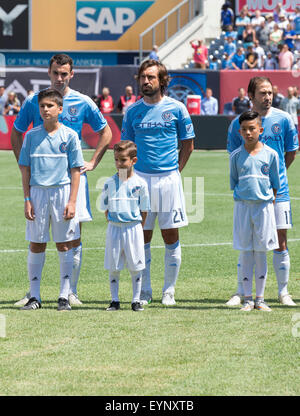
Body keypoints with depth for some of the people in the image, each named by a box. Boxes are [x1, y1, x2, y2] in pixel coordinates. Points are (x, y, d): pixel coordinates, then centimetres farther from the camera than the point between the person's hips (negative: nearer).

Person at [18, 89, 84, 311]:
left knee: (64, 245, 2)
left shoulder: (70, 136, 1)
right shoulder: (31, 136, 6)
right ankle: (35, 296, 9)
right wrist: (27, 199, 1)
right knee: (36, 245, 3)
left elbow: (75, 170, 0)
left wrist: (72, 201, -6)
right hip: (38, 192, 2)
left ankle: (65, 296, 8)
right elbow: (25, 169, 8)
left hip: (62, 192, -2)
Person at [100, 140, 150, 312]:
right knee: (113, 267, 4)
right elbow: (106, 208, 10)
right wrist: (113, 224, 3)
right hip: (114, 228, 2)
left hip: (133, 228, -2)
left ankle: (136, 300, 10)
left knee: (135, 267, 3)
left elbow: (144, 209, 3)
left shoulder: (140, 183, -2)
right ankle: (115, 300, 12)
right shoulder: (110, 183, 3)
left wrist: (137, 227, -1)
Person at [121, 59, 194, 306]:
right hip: (140, 179, 2)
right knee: (143, 236, 3)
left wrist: (175, 170, 1)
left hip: (168, 179, -1)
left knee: (171, 236, 1)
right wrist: (131, 173, 3)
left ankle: (169, 291, 9)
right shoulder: (133, 111, 6)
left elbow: (188, 145, 8)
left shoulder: (176, 109, 1)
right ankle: (144, 291, 11)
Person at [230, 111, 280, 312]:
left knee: (261, 253, 3)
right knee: (246, 253, 2)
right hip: (243, 206, 0)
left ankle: (260, 298, 9)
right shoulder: (236, 156, 3)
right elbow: (234, 182, 10)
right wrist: (241, 201, 3)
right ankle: (247, 299, 7)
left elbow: (275, 183, 8)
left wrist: (271, 202, 2)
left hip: (264, 205, 0)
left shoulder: (270, 154, 2)